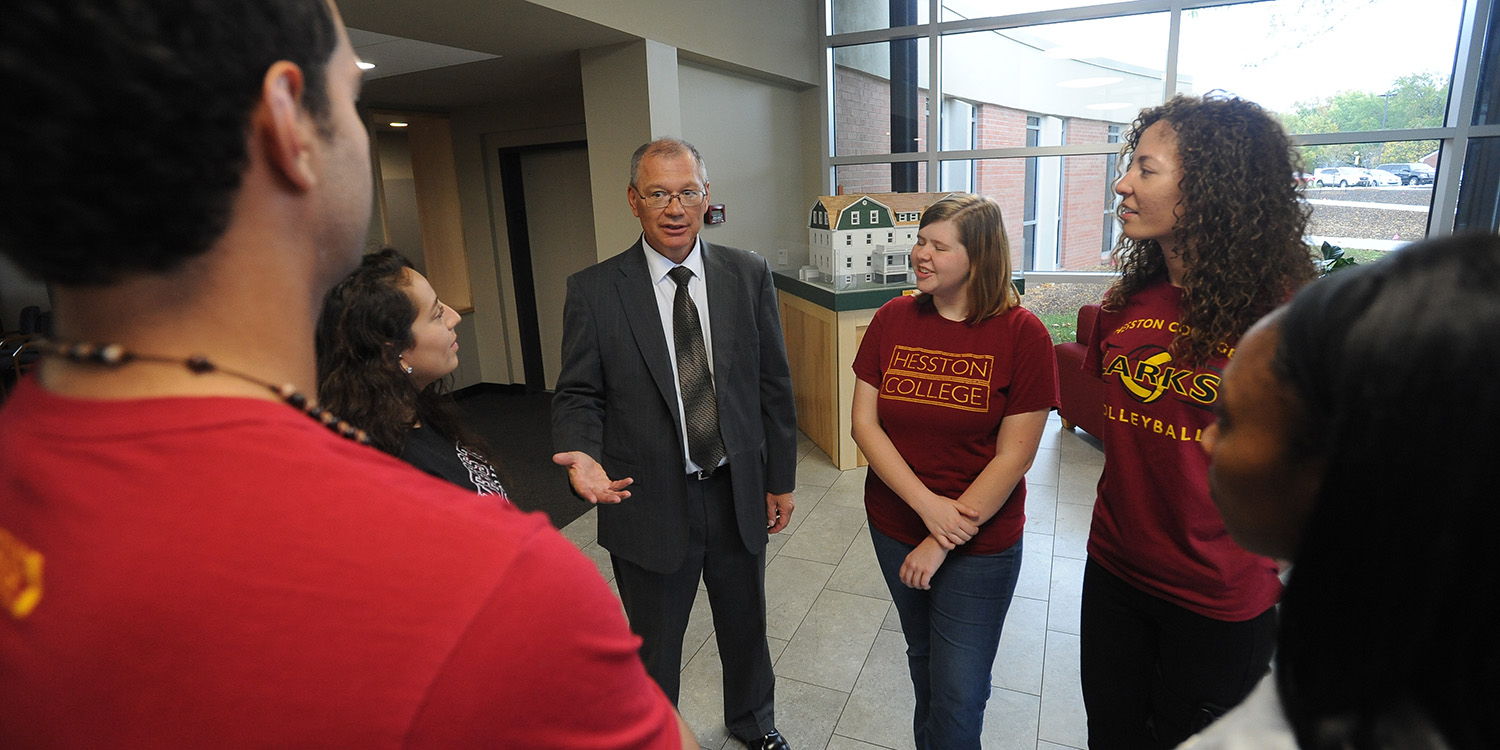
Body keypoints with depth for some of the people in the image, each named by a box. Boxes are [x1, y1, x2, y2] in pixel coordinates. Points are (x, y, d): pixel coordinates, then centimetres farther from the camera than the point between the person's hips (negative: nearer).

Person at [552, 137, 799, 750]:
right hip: (649, 502, -2)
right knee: (654, 647, 18)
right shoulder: (593, 290, -9)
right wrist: (583, 456, -26)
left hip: (738, 492, 3)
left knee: (745, 625, 25)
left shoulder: (748, 275, -3)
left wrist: (781, 479, 4)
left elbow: (773, 383, 1)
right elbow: (577, 394, -5)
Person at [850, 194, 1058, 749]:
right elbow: (864, 422, -7)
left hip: (980, 544, -3)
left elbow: (1014, 455, -16)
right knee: (922, 657, 25)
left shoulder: (1022, 334, -14)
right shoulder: (893, 319, -5)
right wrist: (928, 504, -17)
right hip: (894, 527, 4)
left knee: (958, 692, 8)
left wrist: (944, 541, -16)